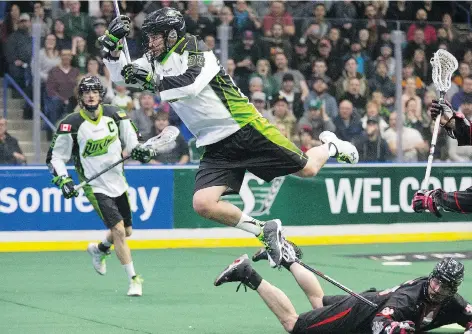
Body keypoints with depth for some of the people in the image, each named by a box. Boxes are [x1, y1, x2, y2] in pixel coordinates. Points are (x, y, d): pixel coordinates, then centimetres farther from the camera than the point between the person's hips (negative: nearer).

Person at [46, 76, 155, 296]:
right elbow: (55, 157, -6)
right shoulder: (71, 124, -13)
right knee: (118, 230, -16)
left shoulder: (114, 115, -3)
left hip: (118, 183, 5)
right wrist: (63, 180, -19)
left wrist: (139, 150, -14)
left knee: (126, 231, 17)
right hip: (96, 187, -5)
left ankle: (99, 250, 48)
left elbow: (131, 141, 7)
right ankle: (134, 280, -10)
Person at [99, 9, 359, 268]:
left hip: (244, 128, -6)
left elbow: (192, 85, -29)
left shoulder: (194, 48, -12)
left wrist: (154, 81, -32)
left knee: (307, 169, 1)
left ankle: (330, 146, 37)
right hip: (215, 147, 6)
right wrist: (113, 44, -8)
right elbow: (120, 75, 7)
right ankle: (264, 231, 2)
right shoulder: (155, 62, 9)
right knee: (203, 204, -16)